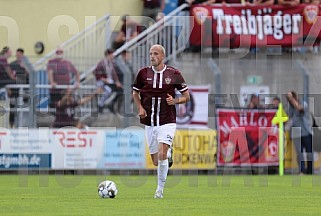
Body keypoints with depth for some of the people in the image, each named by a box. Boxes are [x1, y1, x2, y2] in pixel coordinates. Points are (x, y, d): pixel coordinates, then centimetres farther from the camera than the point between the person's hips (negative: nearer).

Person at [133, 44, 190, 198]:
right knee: (156, 162, 6)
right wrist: (140, 108, -3)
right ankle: (168, 153, 42)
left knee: (161, 155, -20)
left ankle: (160, 189, -4)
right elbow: (135, 93, 16)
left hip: (167, 121, -3)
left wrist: (175, 101, -14)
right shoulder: (143, 73, 2)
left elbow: (186, 96, 6)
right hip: (149, 122, 3)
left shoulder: (174, 74, -3)